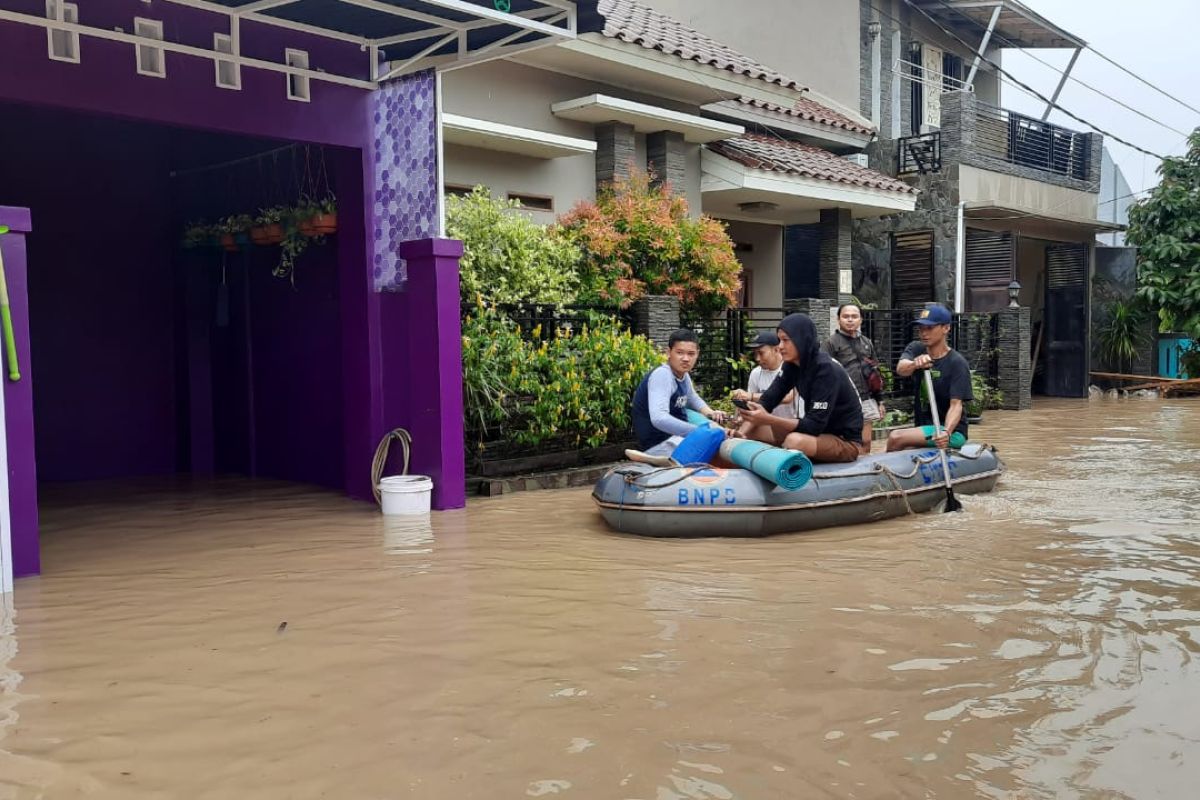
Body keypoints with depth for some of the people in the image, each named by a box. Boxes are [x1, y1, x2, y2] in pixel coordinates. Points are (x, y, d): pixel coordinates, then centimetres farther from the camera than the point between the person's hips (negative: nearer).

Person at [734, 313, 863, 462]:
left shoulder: (826, 370, -24)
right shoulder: (793, 364, -2)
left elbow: (814, 425, -28)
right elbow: (768, 399, -5)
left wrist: (768, 419, -37)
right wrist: (742, 432, -21)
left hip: (845, 440, -7)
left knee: (795, 441, -35)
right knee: (752, 431, -6)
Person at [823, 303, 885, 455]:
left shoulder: (867, 343, 17)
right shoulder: (832, 342, -2)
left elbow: (876, 373, 21)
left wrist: (880, 401, 18)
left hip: (866, 400, 6)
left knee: (866, 444, 8)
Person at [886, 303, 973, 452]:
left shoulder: (957, 363, -13)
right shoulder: (916, 349, 2)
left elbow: (956, 404, -20)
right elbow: (901, 369, -19)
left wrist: (946, 432, -40)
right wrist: (915, 364, -44)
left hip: (952, 431, -5)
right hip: (922, 428, 6)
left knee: (896, 438, -22)